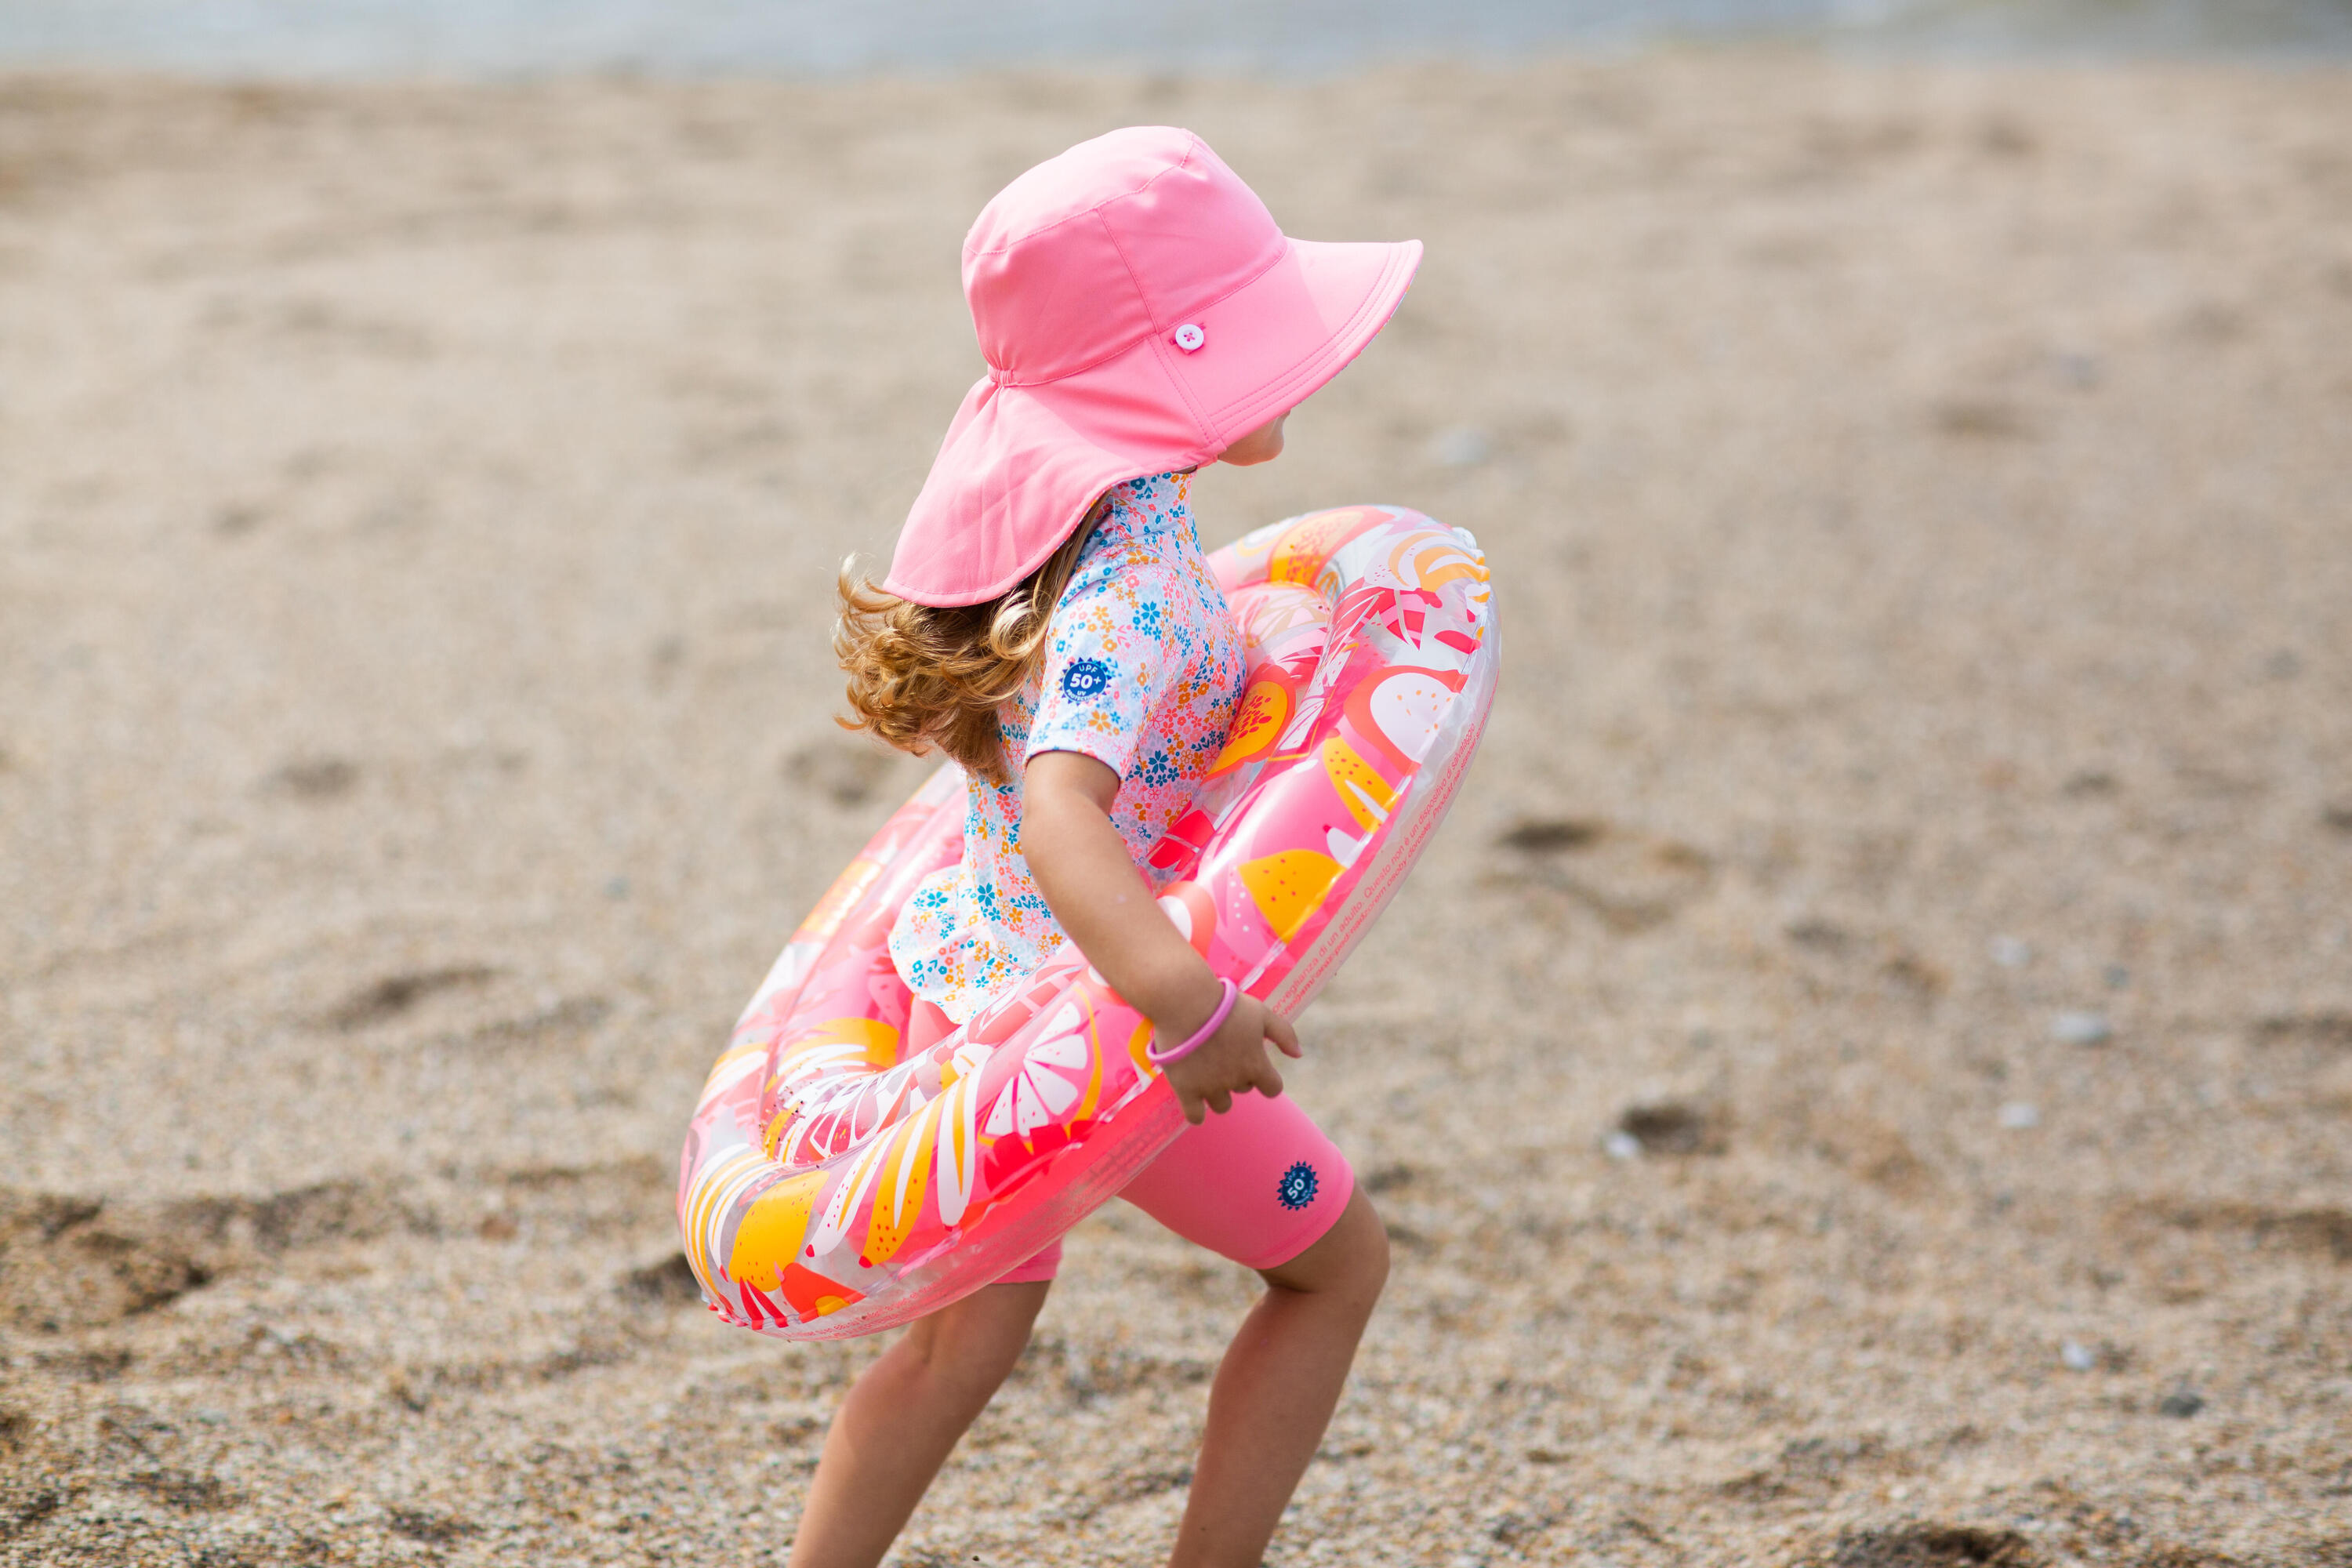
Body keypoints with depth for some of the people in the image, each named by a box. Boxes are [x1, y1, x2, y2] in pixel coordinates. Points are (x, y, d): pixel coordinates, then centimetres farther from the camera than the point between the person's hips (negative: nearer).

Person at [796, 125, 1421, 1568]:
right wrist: (1182, 1001, -54)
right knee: (1341, 1260, 15)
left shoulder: (1051, 500, 0)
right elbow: (1059, 805, -42)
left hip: (964, 973, 8)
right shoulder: (1140, 583, -28)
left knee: (973, 1326, 23)